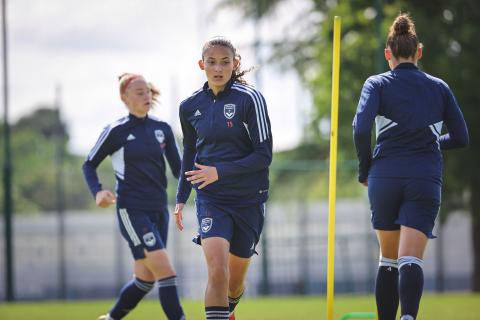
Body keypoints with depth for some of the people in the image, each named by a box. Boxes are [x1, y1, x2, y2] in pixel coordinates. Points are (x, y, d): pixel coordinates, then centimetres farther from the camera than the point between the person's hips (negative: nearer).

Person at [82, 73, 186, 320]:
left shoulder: (162, 129, 9)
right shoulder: (116, 131, -4)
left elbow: (178, 169, 11)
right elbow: (89, 164, 5)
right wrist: (98, 192, -13)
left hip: (158, 210, 6)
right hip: (131, 210, -6)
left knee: (144, 279, 11)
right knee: (165, 271, -18)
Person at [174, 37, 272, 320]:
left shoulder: (250, 99, -10)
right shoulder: (190, 106, 3)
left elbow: (264, 155, -13)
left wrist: (220, 171, -21)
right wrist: (181, 198, 16)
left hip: (248, 200, -1)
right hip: (210, 199, 1)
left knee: (235, 279, 13)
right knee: (217, 271, -21)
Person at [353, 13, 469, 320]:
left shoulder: (377, 84, 5)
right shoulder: (439, 87, 12)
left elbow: (361, 127, -11)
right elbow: (461, 138, 15)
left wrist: (365, 168, 2)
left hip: (385, 176, 0)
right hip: (426, 179, 0)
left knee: (389, 258, 17)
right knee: (411, 260, -12)